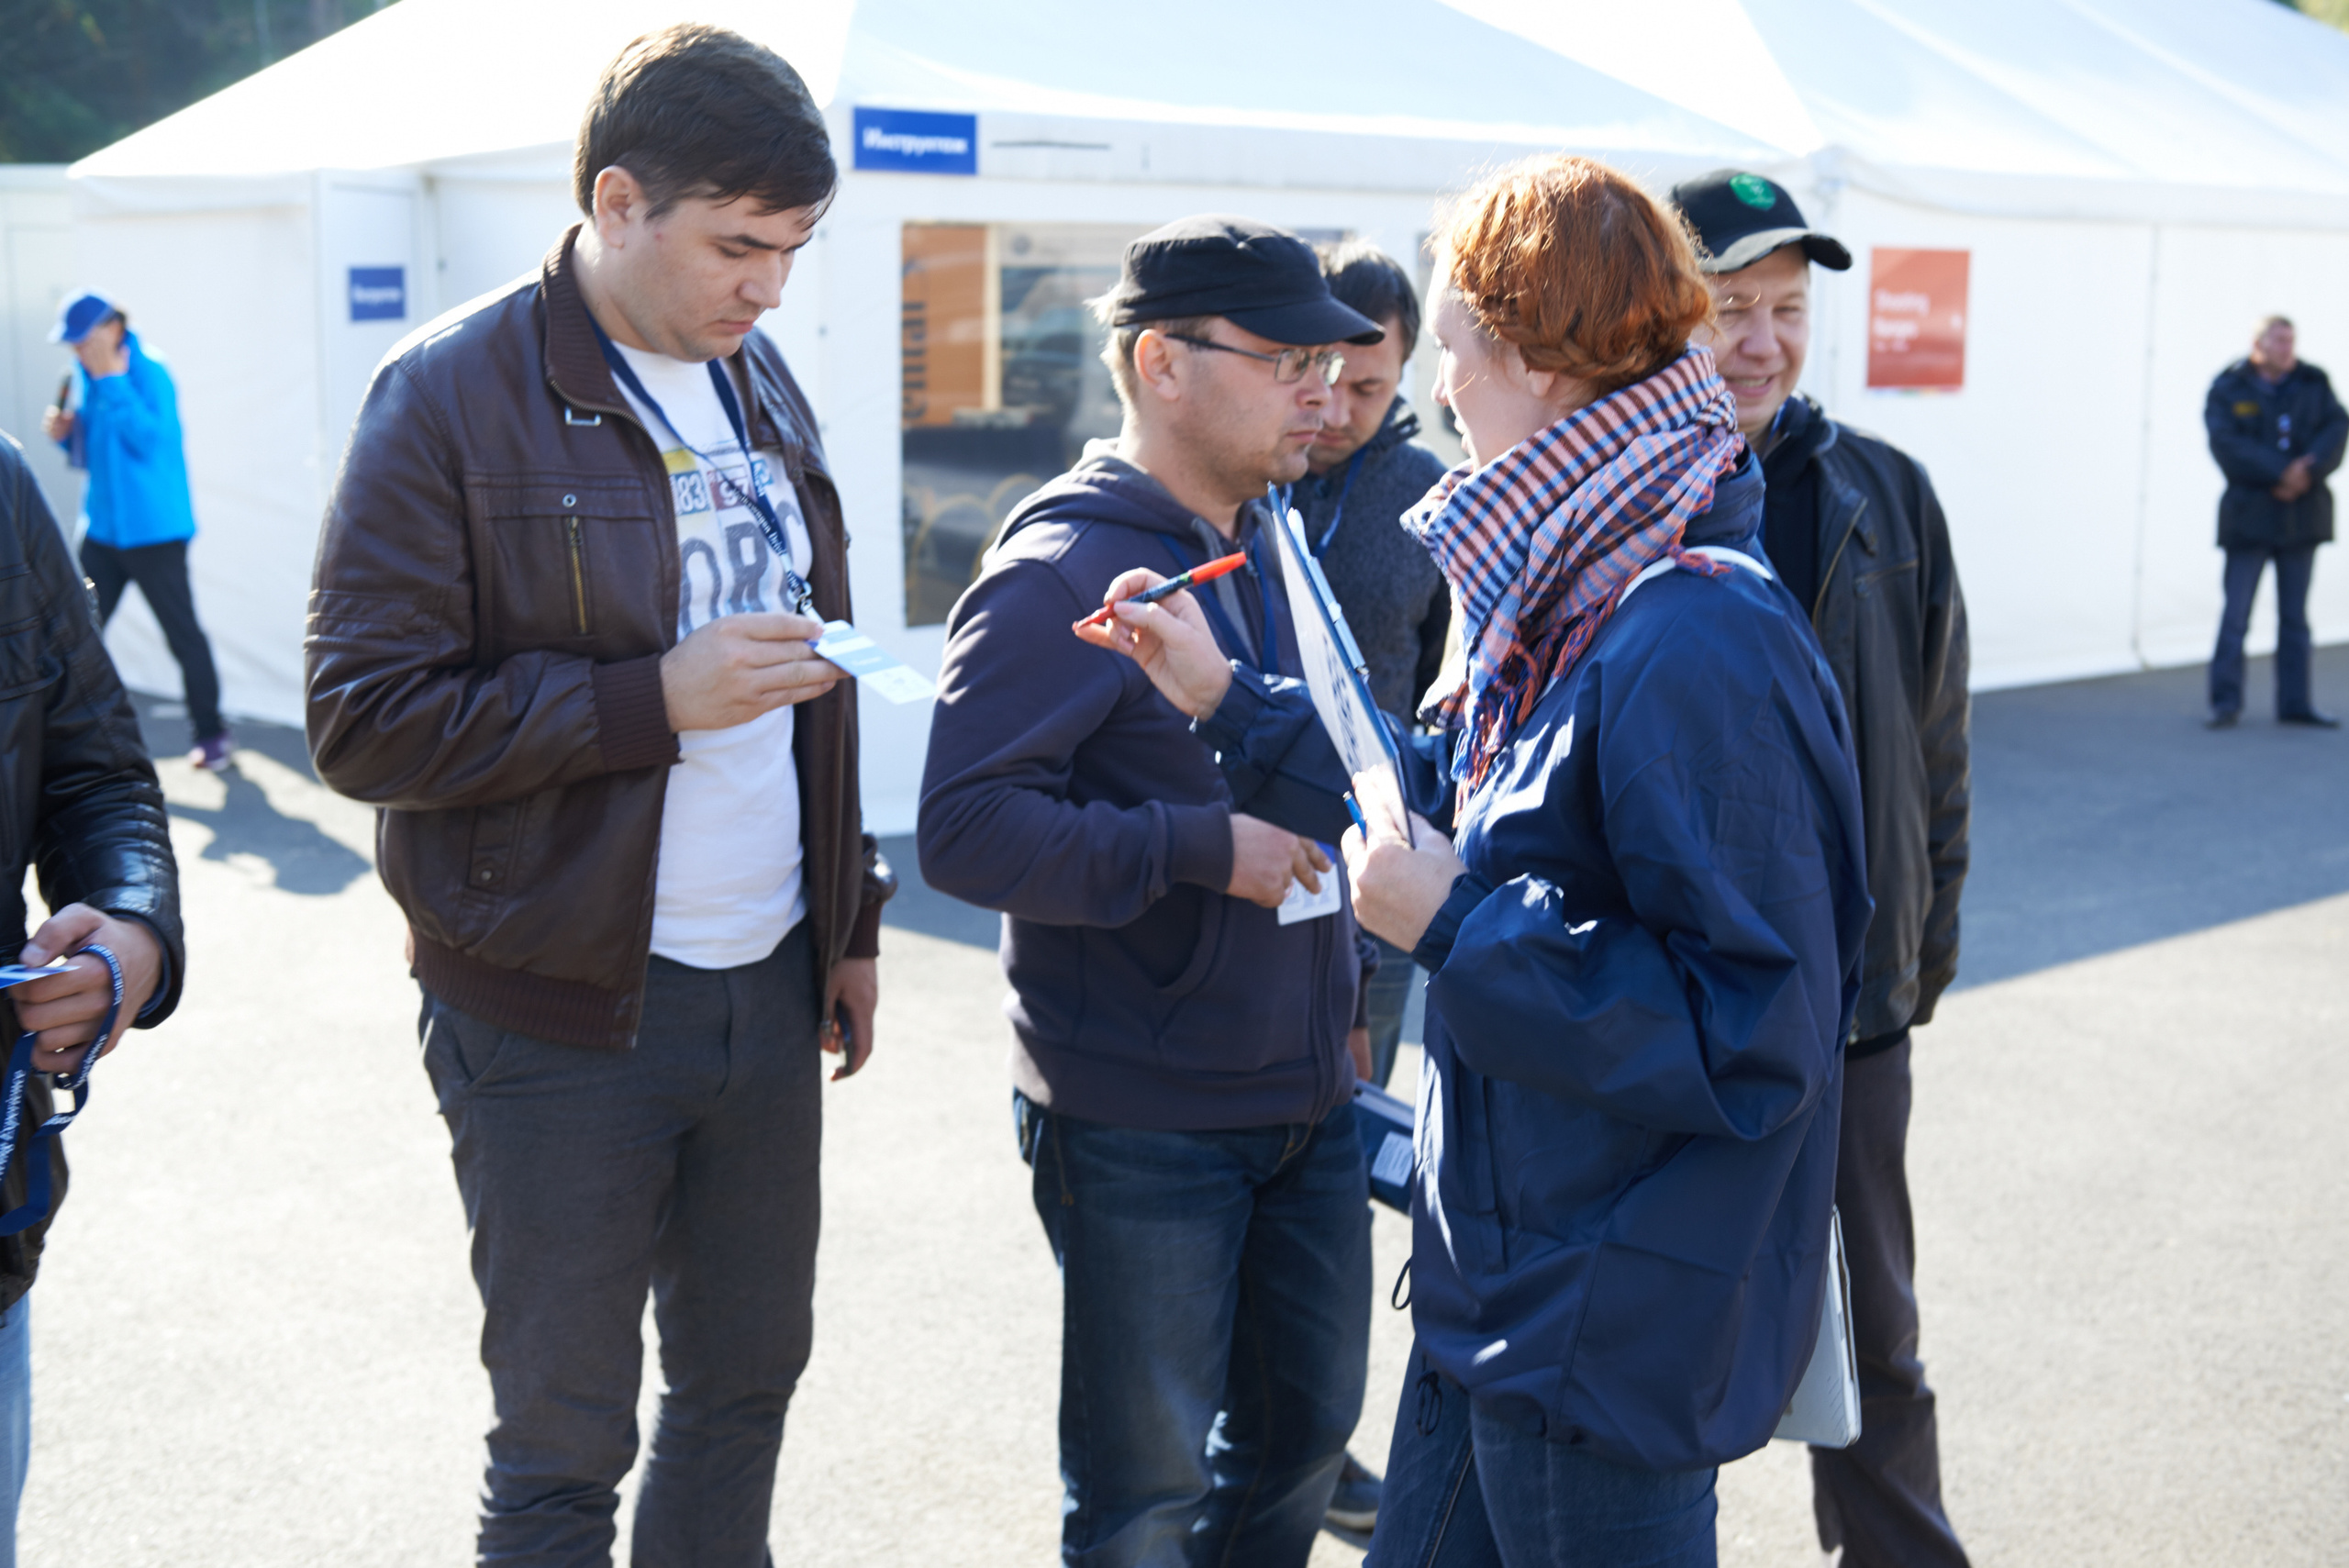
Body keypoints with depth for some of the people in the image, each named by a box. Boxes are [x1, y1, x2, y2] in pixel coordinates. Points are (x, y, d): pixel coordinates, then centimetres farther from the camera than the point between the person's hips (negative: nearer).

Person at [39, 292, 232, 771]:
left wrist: (113, 381, -24)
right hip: (103, 528, 7)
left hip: (154, 529, -7)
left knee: (182, 634, 2)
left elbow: (148, 439, -25)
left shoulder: (148, 373, -13)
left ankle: (212, 733, 13)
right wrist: (67, 434, -2)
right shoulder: (89, 377, 10)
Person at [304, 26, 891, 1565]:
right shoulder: (455, 396, -12)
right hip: (563, 1018, -6)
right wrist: (658, 698, -22)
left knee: (748, 1376, 17)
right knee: (565, 1439, 7)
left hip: (769, 987, 6)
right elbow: (363, 719, -15)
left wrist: (849, 917, 17)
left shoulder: (760, 386, 9)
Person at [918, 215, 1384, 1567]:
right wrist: (1205, 849, -25)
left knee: (1308, 1428, 19)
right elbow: (967, 829, -24)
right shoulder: (1065, 571, -16)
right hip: (1144, 1131, -8)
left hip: (1307, 1097, 8)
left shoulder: (1266, 542, 11)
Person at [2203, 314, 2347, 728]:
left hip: (2302, 513, 4)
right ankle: (2225, 702, 1)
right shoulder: (2228, 390, -4)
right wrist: (2281, 472, -22)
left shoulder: (2314, 383, 6)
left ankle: (2295, 703, 14)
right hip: (2250, 516, -3)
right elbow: (2228, 446, -16)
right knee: (2236, 612, -5)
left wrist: (2307, 473, -21)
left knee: (2295, 614, 9)